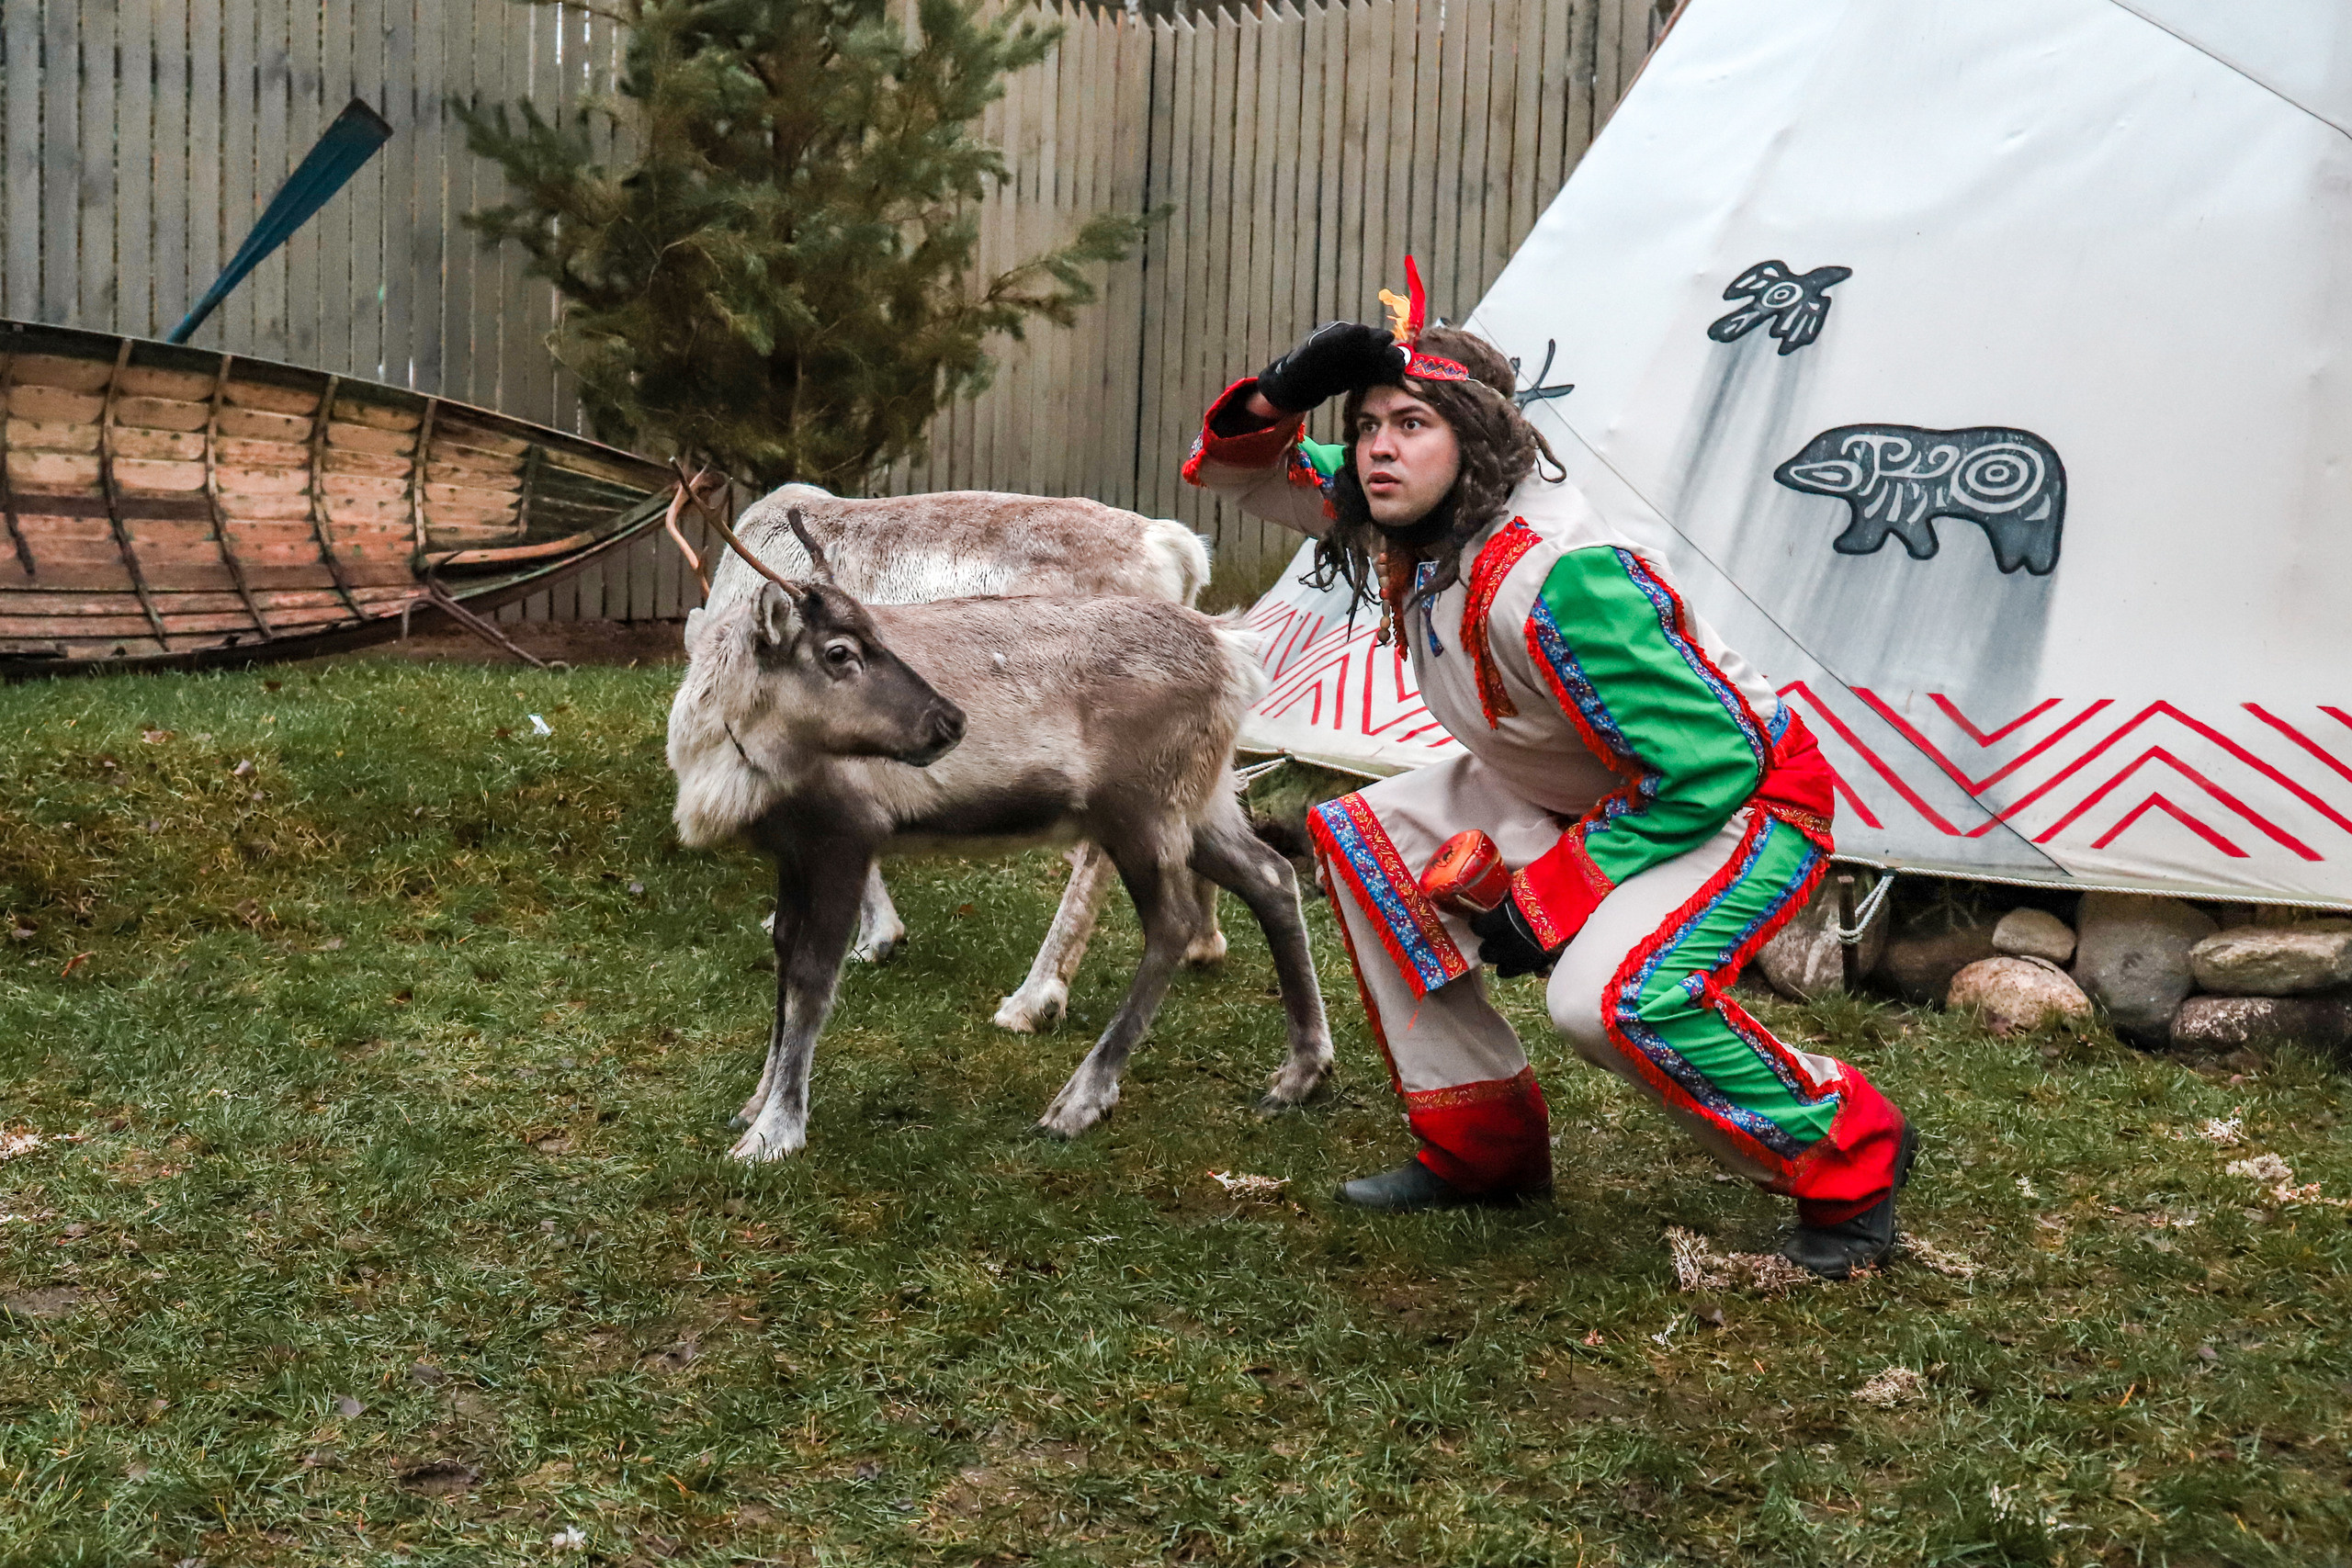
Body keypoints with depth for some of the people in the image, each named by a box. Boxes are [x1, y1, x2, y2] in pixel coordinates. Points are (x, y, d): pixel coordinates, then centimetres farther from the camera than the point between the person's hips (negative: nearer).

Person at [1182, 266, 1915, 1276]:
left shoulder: (1559, 581, -34)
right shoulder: (1406, 526, -7)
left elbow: (1708, 766, -32)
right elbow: (1239, 472, 7)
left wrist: (1545, 901, -24)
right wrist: (1278, 397, -18)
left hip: (1737, 801, -9)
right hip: (1584, 795, 9)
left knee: (1606, 996, -34)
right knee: (1363, 836, 3)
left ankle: (1845, 1160, -6)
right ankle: (1483, 1147, 10)